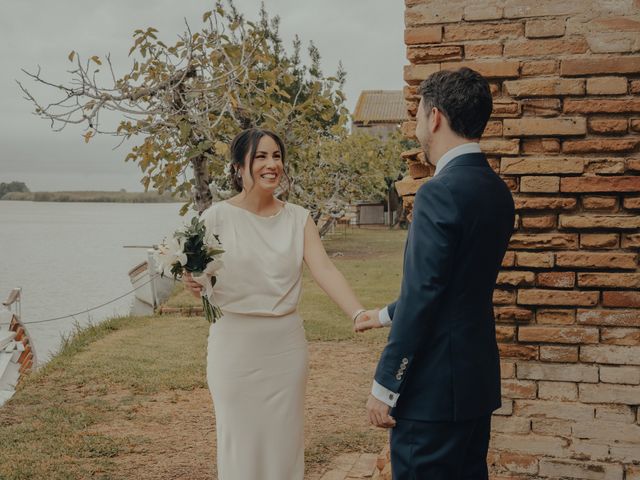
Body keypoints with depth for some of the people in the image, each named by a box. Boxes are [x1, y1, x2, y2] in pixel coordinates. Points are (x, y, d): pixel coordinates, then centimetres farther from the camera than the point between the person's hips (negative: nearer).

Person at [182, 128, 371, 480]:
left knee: (284, 437, 12)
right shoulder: (217, 217, -5)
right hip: (235, 344, -2)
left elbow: (324, 269, -10)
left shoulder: (298, 218, 3)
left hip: (286, 344, 2)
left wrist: (358, 314, -25)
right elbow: (204, 288, 0)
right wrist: (192, 282, -25)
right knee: (240, 438, 8)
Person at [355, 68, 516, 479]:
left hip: (434, 386, -9)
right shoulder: (497, 191, 9)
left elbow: (422, 295, -21)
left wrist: (385, 387, -13)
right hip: (478, 378, 9)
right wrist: (387, 315, 28)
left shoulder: (441, 192, -19)